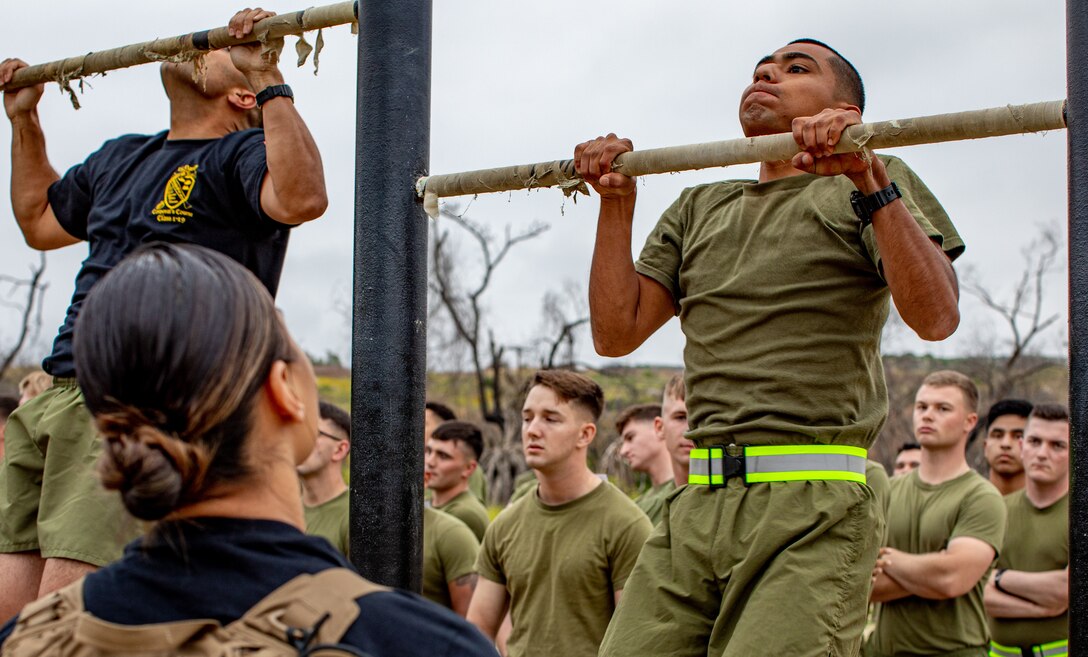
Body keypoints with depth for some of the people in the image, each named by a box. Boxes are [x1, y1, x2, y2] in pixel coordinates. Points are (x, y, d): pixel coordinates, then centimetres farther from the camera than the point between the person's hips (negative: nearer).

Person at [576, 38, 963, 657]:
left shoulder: (868, 186, 9)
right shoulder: (700, 209, 24)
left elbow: (937, 318, -8)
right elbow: (616, 333, 17)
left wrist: (870, 184, -17)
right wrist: (617, 204, 11)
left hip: (813, 510, -5)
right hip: (695, 508, 5)